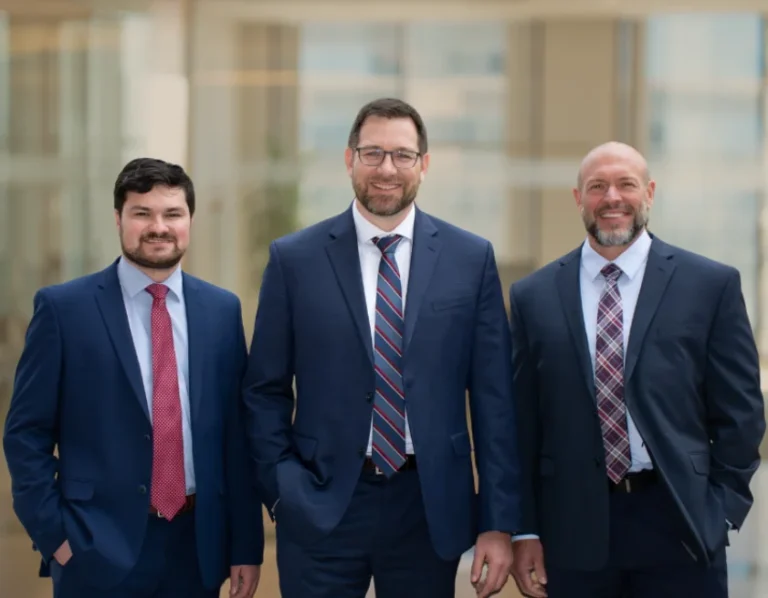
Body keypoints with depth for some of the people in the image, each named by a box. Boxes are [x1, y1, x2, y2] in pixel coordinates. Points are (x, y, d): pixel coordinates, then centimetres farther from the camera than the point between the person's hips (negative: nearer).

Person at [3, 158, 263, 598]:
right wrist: (55, 535, -8)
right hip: (99, 551, -3)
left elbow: (237, 433, 7)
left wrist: (247, 544, 5)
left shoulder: (222, 310, 7)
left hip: (196, 547, 3)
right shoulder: (64, 307, -3)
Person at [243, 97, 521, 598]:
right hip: (321, 511, -1)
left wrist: (500, 522, -2)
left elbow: (493, 397, 1)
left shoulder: (471, 259, 2)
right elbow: (266, 392, 5)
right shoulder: (294, 259, 1)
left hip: (430, 506, 1)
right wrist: (284, 491, -5)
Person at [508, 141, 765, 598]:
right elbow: (522, 423, 6)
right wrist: (525, 531, 3)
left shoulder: (712, 285, 3)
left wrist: (721, 510, -3)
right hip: (573, 531, 1)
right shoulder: (534, 297, 7)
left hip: (679, 526, -1)